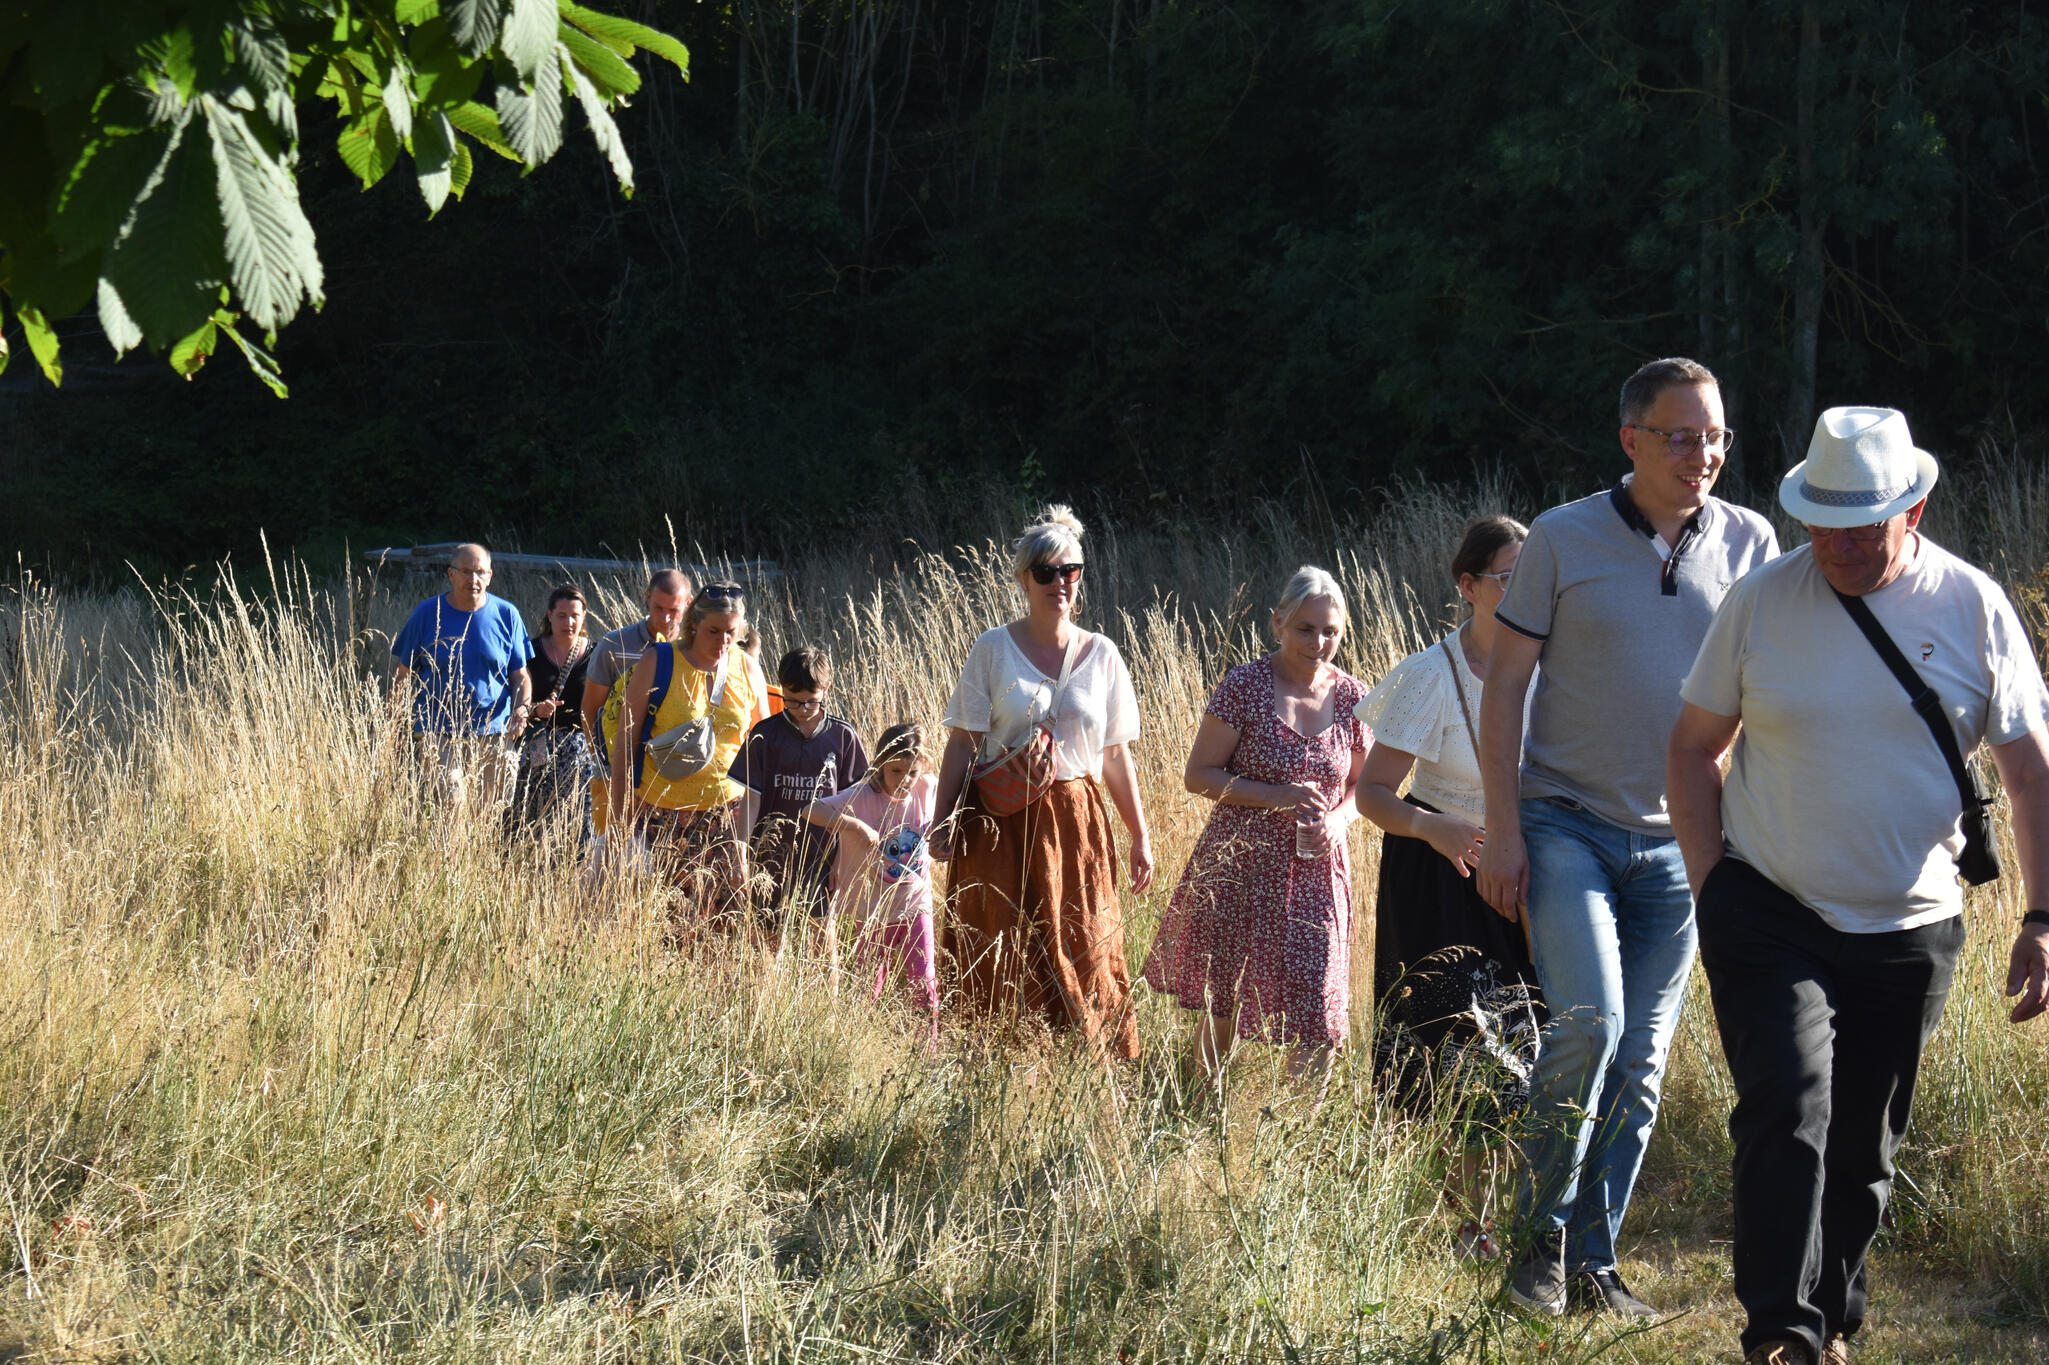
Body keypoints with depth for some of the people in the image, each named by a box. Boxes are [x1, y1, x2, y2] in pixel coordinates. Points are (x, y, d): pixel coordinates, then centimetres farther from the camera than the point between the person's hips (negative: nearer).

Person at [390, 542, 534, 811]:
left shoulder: (506, 615, 5)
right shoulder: (428, 614, 2)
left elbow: (520, 676, 11)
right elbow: (403, 673, 7)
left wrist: (521, 707, -9)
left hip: (493, 733, 2)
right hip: (438, 734, -2)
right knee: (450, 808, -19)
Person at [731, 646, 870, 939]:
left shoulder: (843, 737, 0)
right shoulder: (765, 735, -2)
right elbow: (751, 797, -3)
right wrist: (742, 852, -11)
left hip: (822, 857, 0)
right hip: (773, 856, 0)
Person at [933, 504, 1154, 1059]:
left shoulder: (1101, 655, 8)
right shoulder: (993, 649, 1)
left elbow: (1117, 756, 11)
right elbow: (962, 745, -1)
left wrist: (1141, 837, 9)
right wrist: (944, 822, -9)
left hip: (1075, 826, 2)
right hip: (1001, 825, -2)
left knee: (1082, 957, -2)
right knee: (1002, 965, -3)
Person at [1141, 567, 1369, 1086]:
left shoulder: (1351, 698, 3)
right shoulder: (1244, 687, -7)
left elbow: (1363, 784, 14)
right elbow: (1198, 775, -6)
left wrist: (1334, 820, -8)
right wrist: (1275, 796, -19)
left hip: (1316, 870, 2)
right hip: (1242, 868, -2)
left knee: (1318, 1017, -4)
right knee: (1222, 1008, 9)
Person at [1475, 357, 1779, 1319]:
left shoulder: (1748, 543, 3)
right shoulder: (1562, 540, -5)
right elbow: (1504, 685, -2)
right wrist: (1501, 828, -8)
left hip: (1678, 842, 3)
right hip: (1566, 825, -3)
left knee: (1641, 1061, 5)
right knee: (1588, 1021, -20)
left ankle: (1593, 1262, 17)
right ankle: (1541, 1231, -1)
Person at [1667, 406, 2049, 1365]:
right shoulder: (1760, 602, -3)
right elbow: (1693, 749, 6)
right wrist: (1712, 889, -1)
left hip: (1908, 932, 1)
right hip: (1770, 917, -1)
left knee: (1863, 1148, 10)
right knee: (1787, 1105, -19)